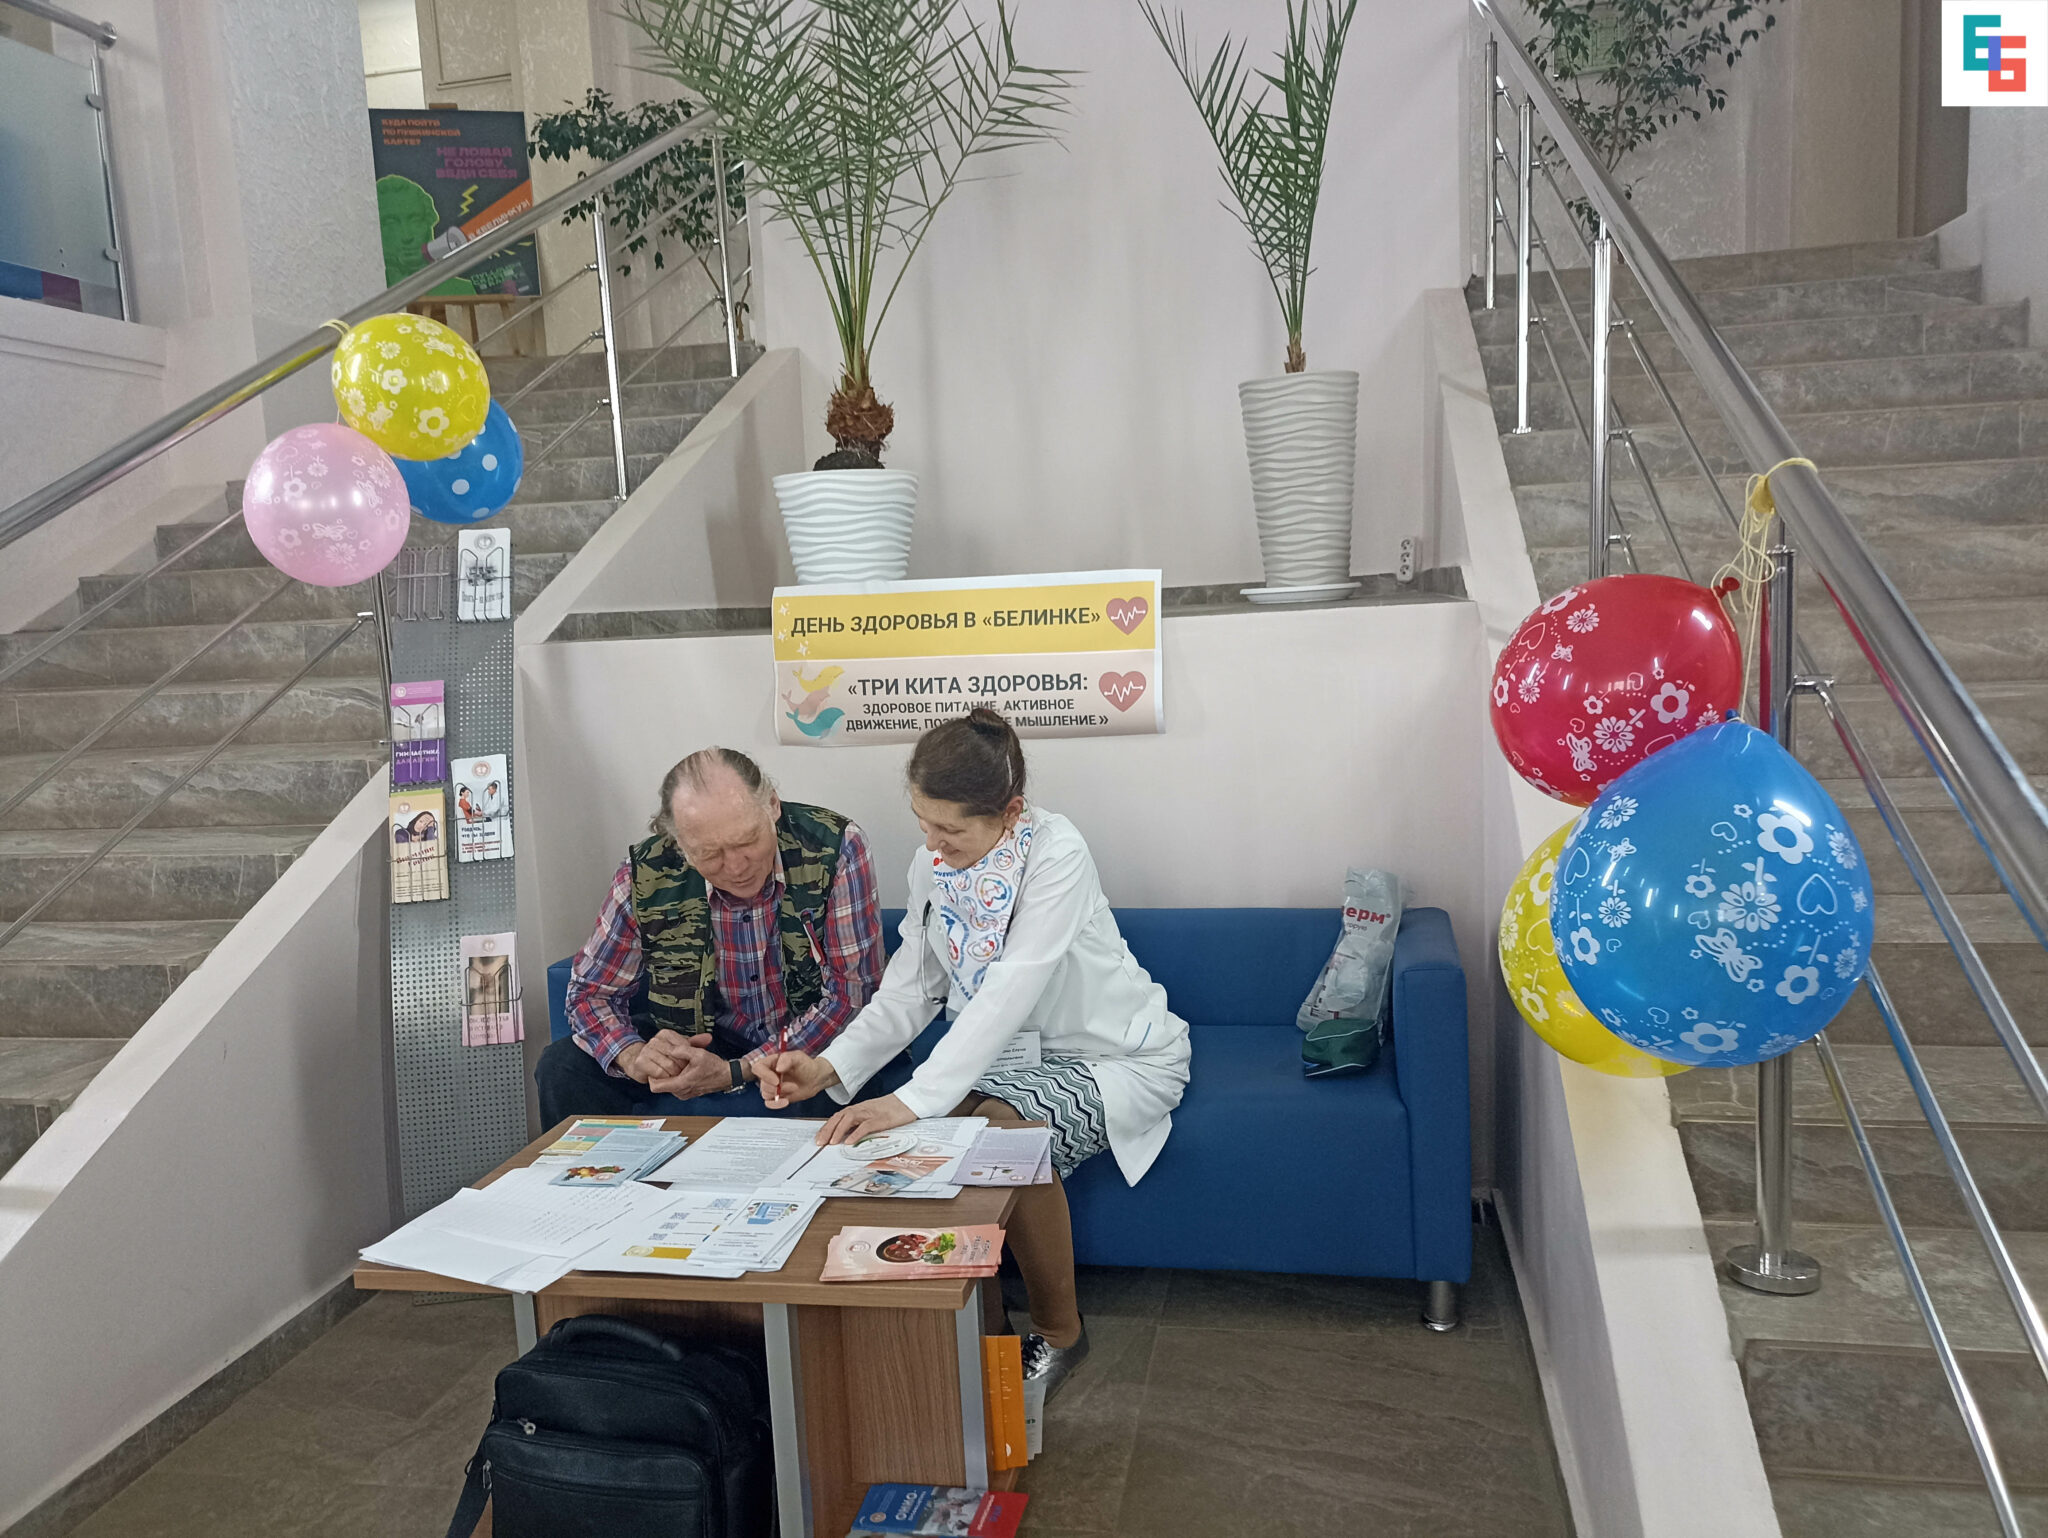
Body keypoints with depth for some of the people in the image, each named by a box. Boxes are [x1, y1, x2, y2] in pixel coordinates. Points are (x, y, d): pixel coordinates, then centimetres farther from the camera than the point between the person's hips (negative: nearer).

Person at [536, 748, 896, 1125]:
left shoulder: (836, 848, -20)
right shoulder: (646, 873, -12)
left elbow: (851, 995, -18)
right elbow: (591, 992, 2)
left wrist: (734, 1073, -25)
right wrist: (634, 1056, -21)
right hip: (700, 1050, 2)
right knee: (562, 1068, -16)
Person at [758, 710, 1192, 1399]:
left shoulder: (1056, 853, -26)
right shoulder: (931, 864, -4)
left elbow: (1010, 993, -36)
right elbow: (909, 991, -5)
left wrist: (912, 1099, -45)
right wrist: (830, 1067, -22)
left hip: (1119, 1057, -6)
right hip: (1013, 1053, 6)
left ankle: (1059, 1330, -6)